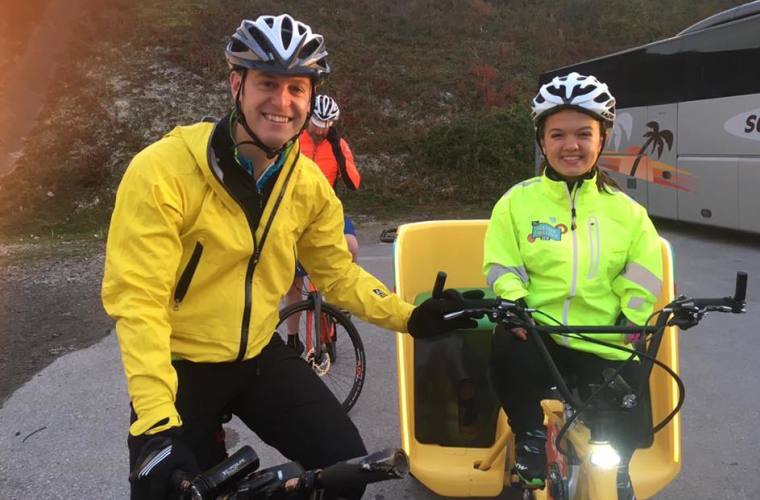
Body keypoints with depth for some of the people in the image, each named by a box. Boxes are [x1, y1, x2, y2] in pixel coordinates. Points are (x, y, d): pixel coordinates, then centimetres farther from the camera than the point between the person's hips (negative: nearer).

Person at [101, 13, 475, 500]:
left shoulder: (309, 182, -6)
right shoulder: (163, 171, -22)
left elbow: (338, 272, 6)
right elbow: (137, 300, -24)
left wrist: (408, 317, -7)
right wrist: (156, 421, -31)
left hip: (259, 355, 4)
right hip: (179, 366, -3)